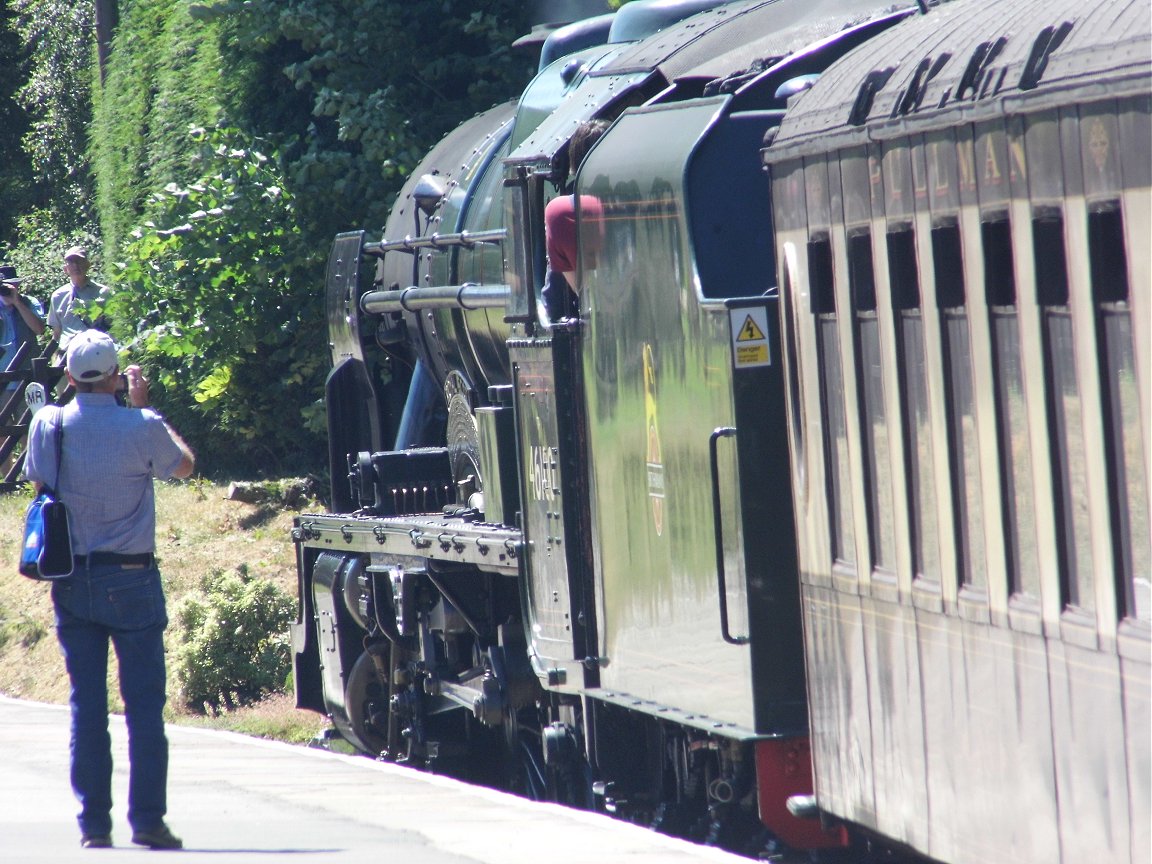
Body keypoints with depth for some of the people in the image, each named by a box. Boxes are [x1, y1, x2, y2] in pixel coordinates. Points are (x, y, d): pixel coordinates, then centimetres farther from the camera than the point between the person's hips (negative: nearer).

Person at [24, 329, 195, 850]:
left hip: (72, 582, 3)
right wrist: (144, 407, 12)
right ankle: (147, 819, -2)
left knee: (86, 704, 7)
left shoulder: (48, 425, -4)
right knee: (144, 703, 1)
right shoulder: (142, 429, -11)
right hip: (131, 581, -3)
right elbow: (185, 465, 8)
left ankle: (93, 824, 6)